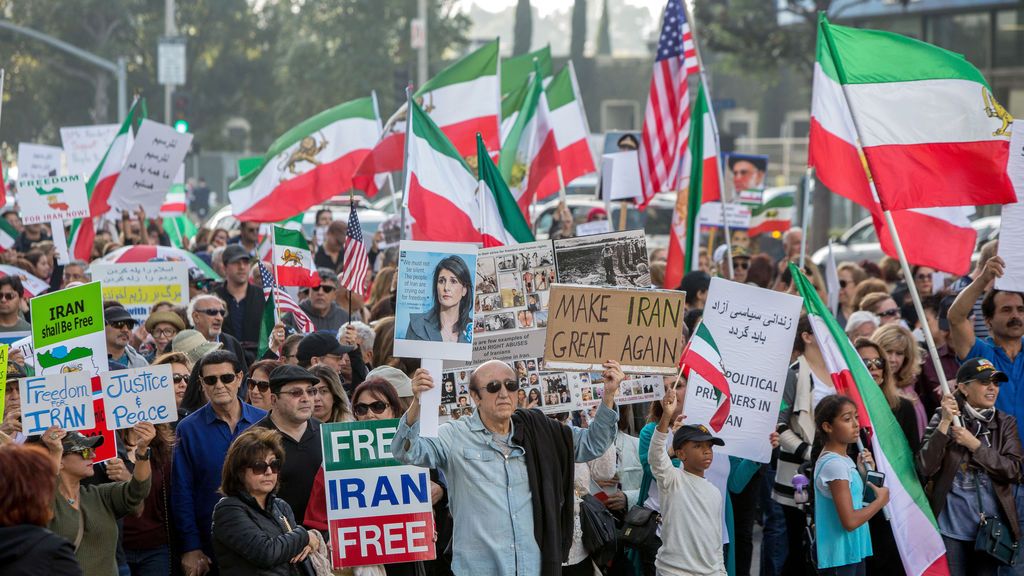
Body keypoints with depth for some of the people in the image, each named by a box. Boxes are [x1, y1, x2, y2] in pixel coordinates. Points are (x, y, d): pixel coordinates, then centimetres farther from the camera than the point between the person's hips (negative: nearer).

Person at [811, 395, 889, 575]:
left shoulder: (843, 460, 10)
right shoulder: (835, 465, -19)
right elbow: (850, 521, -23)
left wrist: (864, 474, 5)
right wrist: (881, 499, -10)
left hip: (853, 552, 10)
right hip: (840, 556, -10)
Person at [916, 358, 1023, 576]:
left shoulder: (1005, 423, 5)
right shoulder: (944, 418, -2)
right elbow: (925, 469, -12)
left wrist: (974, 445, -14)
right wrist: (944, 424, -19)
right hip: (952, 527, -2)